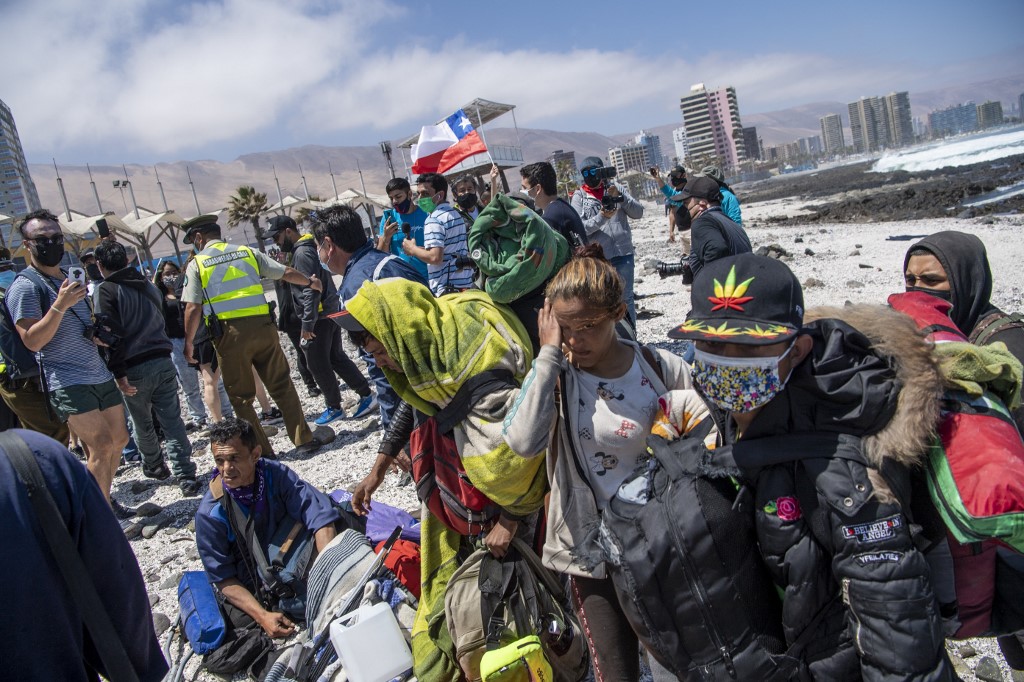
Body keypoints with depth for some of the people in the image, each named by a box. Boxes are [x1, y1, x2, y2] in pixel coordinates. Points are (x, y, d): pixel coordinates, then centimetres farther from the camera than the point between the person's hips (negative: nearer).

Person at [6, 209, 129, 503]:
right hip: (66, 382, -8)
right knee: (101, 445, -17)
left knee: (119, 439, 9)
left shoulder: (71, 281, 18)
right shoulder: (25, 287, -7)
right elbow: (32, 341, -16)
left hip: (100, 376, 8)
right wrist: (59, 305, -27)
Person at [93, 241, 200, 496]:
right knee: (172, 421, 2)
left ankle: (154, 466, 33)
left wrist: (119, 373, -15)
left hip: (135, 368, -4)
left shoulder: (104, 290, -6)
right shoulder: (148, 286, 13)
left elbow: (111, 333, -15)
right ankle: (186, 477, -4)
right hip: (163, 362, 4)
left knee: (143, 423, 16)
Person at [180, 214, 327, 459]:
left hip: (229, 333, -3)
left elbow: (193, 308, -4)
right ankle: (304, 439, 12)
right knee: (282, 385, 12)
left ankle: (262, 450, 12)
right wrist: (310, 282, 32)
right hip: (262, 325, 3)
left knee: (241, 396, 10)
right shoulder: (248, 252, 11)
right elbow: (286, 273, 15)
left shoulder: (197, 264, 3)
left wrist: (188, 342, 5)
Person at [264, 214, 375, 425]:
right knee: (336, 358, 13)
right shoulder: (306, 248, 16)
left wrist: (307, 322, -22)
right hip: (329, 313, 10)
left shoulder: (302, 252, -16)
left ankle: (334, 408, 11)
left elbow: (311, 289, -23)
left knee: (317, 364, 1)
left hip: (319, 317, -10)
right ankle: (366, 394, 15)